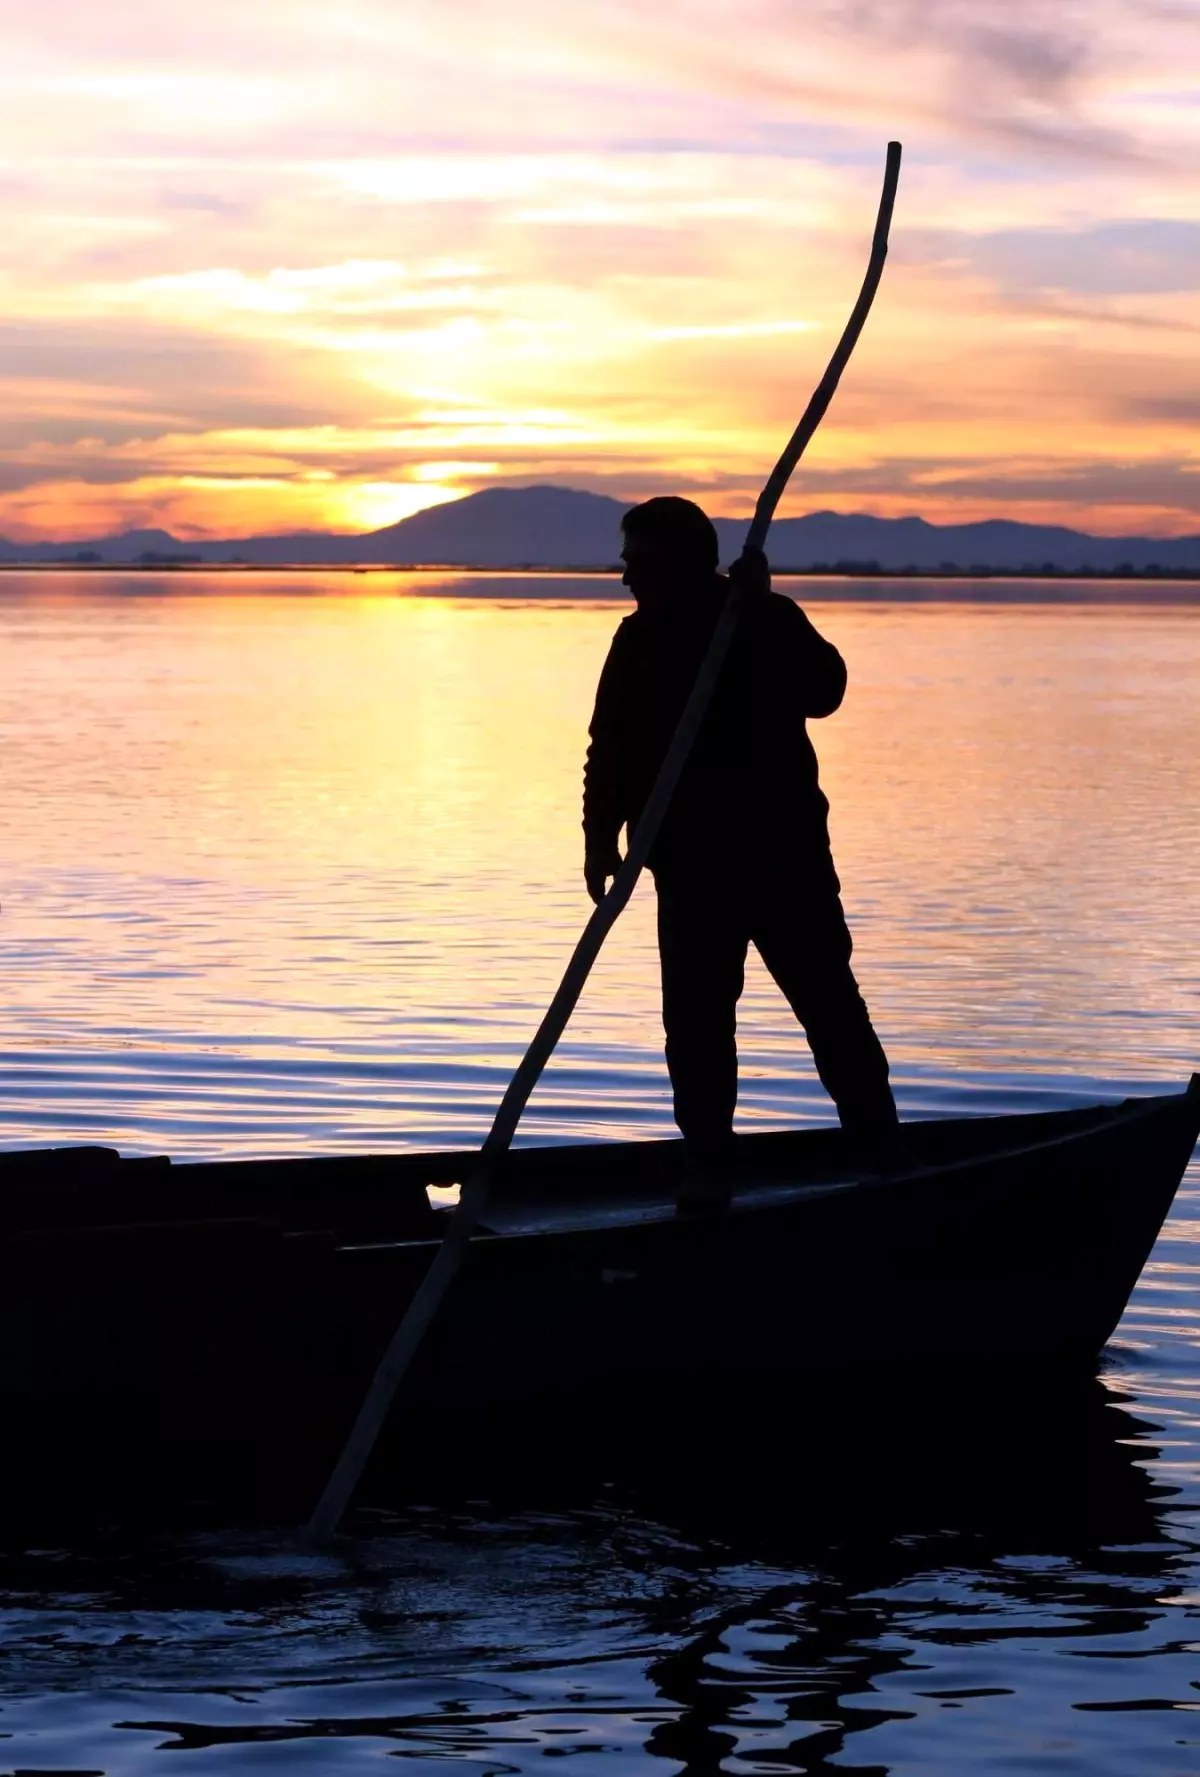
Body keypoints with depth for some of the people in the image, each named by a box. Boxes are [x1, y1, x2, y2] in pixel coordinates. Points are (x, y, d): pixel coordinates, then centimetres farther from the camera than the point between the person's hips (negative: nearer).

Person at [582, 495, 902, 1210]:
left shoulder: (768, 622, -3)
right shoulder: (639, 642, 8)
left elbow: (822, 691, -22)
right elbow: (612, 751, 10)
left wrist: (761, 609, -25)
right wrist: (602, 835, 0)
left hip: (785, 855, -3)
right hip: (691, 864, 3)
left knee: (830, 1005, 0)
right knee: (694, 1018, 0)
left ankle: (886, 1157, 8)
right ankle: (707, 1166, 7)